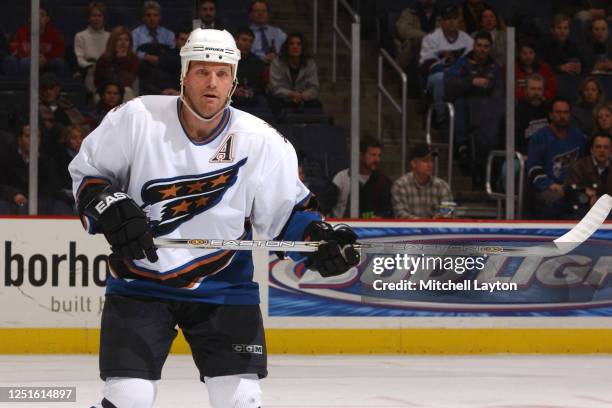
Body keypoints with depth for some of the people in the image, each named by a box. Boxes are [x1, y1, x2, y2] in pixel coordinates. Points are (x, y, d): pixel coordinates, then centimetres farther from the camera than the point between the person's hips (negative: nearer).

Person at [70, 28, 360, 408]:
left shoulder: (262, 143, -9)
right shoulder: (138, 118, -11)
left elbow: (288, 210, 2)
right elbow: (86, 171, 2)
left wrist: (323, 240, -17)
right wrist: (108, 207, -17)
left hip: (224, 287, 1)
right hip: (139, 284, -1)